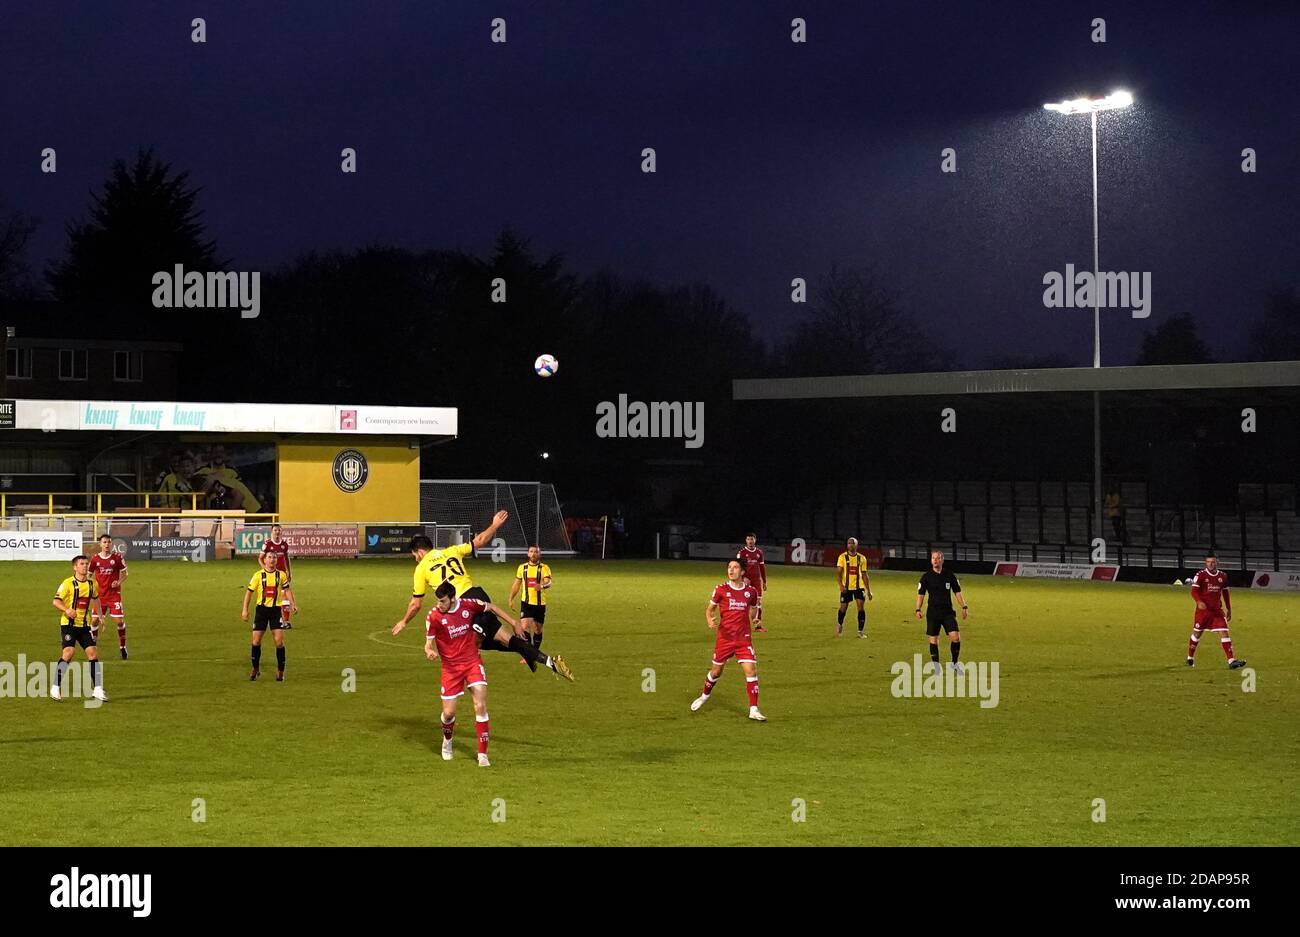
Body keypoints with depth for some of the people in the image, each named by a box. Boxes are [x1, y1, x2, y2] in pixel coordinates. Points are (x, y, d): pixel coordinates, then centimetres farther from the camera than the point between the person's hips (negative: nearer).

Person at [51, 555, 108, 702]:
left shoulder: (91, 584, 9)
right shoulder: (68, 583, -8)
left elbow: (95, 599, 28)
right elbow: (56, 601, -13)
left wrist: (99, 615, 19)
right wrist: (66, 610, -31)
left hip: (85, 625, 5)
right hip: (69, 624, -5)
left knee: (93, 654, -2)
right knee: (68, 653, -18)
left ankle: (98, 689, 3)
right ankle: (56, 687, -8)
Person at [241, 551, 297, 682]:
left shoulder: (281, 575, 2)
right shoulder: (258, 575, -2)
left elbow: (287, 590, 10)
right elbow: (249, 592, 0)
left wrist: (293, 604, -4)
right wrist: (245, 610, -6)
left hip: (275, 610, 0)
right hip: (261, 609, 0)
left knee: (279, 641, -7)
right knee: (256, 641, 0)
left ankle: (280, 671, 4)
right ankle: (256, 669, 18)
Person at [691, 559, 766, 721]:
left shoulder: (751, 591, 1)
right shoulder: (721, 589, -3)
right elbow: (709, 609, 4)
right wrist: (709, 621, -14)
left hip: (744, 638, 0)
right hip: (724, 637, 0)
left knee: (751, 671, -12)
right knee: (716, 671, 12)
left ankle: (753, 710, -7)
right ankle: (704, 696, 41)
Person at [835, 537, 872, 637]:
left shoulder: (862, 558, 5)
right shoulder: (842, 557, -2)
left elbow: (864, 575, 10)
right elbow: (838, 573, -7)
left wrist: (868, 590, 8)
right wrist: (841, 585, -23)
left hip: (859, 586, 1)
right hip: (846, 587, -1)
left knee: (861, 607, -11)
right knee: (843, 608, 7)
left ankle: (860, 631, -5)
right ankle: (839, 624, 36)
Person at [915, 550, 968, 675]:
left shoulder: (949, 575, 4)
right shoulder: (926, 576, 0)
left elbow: (957, 592, 11)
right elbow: (920, 594, 3)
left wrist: (964, 607, 3)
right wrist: (918, 610, -6)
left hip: (948, 612, 1)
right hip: (933, 612, -1)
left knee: (955, 636, -12)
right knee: (933, 639, 1)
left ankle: (955, 663, 5)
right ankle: (936, 665, 15)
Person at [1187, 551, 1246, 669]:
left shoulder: (1223, 576, 6)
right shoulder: (1200, 575, -8)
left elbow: (1225, 593, 17)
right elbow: (1194, 591, -15)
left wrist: (1229, 609, 17)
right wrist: (1199, 602, -34)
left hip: (1217, 610, 3)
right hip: (1203, 610, -3)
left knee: (1225, 633, -9)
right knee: (1197, 633, 10)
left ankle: (1231, 661, -15)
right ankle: (1190, 659, 30)